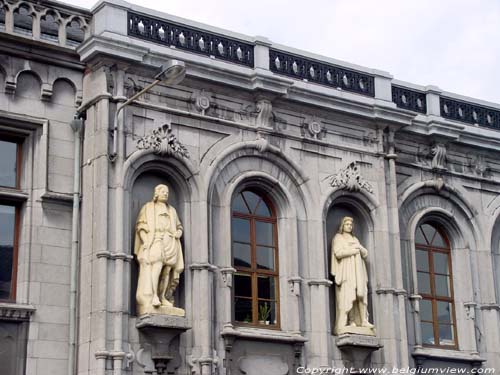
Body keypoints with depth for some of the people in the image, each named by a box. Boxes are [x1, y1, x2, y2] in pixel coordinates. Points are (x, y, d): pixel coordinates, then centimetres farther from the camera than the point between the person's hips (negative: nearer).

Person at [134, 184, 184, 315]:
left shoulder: (172, 210, 24)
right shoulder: (148, 207, 12)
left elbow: (179, 227, 27)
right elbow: (140, 225, 3)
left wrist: (177, 234, 4)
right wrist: (145, 241, -12)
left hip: (170, 243, 5)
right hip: (155, 241, -5)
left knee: (167, 270, -4)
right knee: (156, 266, -23)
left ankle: (163, 297, -1)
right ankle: (154, 296, -32)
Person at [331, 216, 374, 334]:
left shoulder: (355, 239, 25)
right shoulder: (338, 238, 7)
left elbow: (365, 254, 18)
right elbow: (338, 253, -11)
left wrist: (359, 247, -3)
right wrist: (353, 250, -4)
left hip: (358, 271, 6)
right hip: (346, 271, -6)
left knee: (361, 295, -5)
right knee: (348, 296, -13)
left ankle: (363, 320, -8)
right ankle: (351, 321, -18)